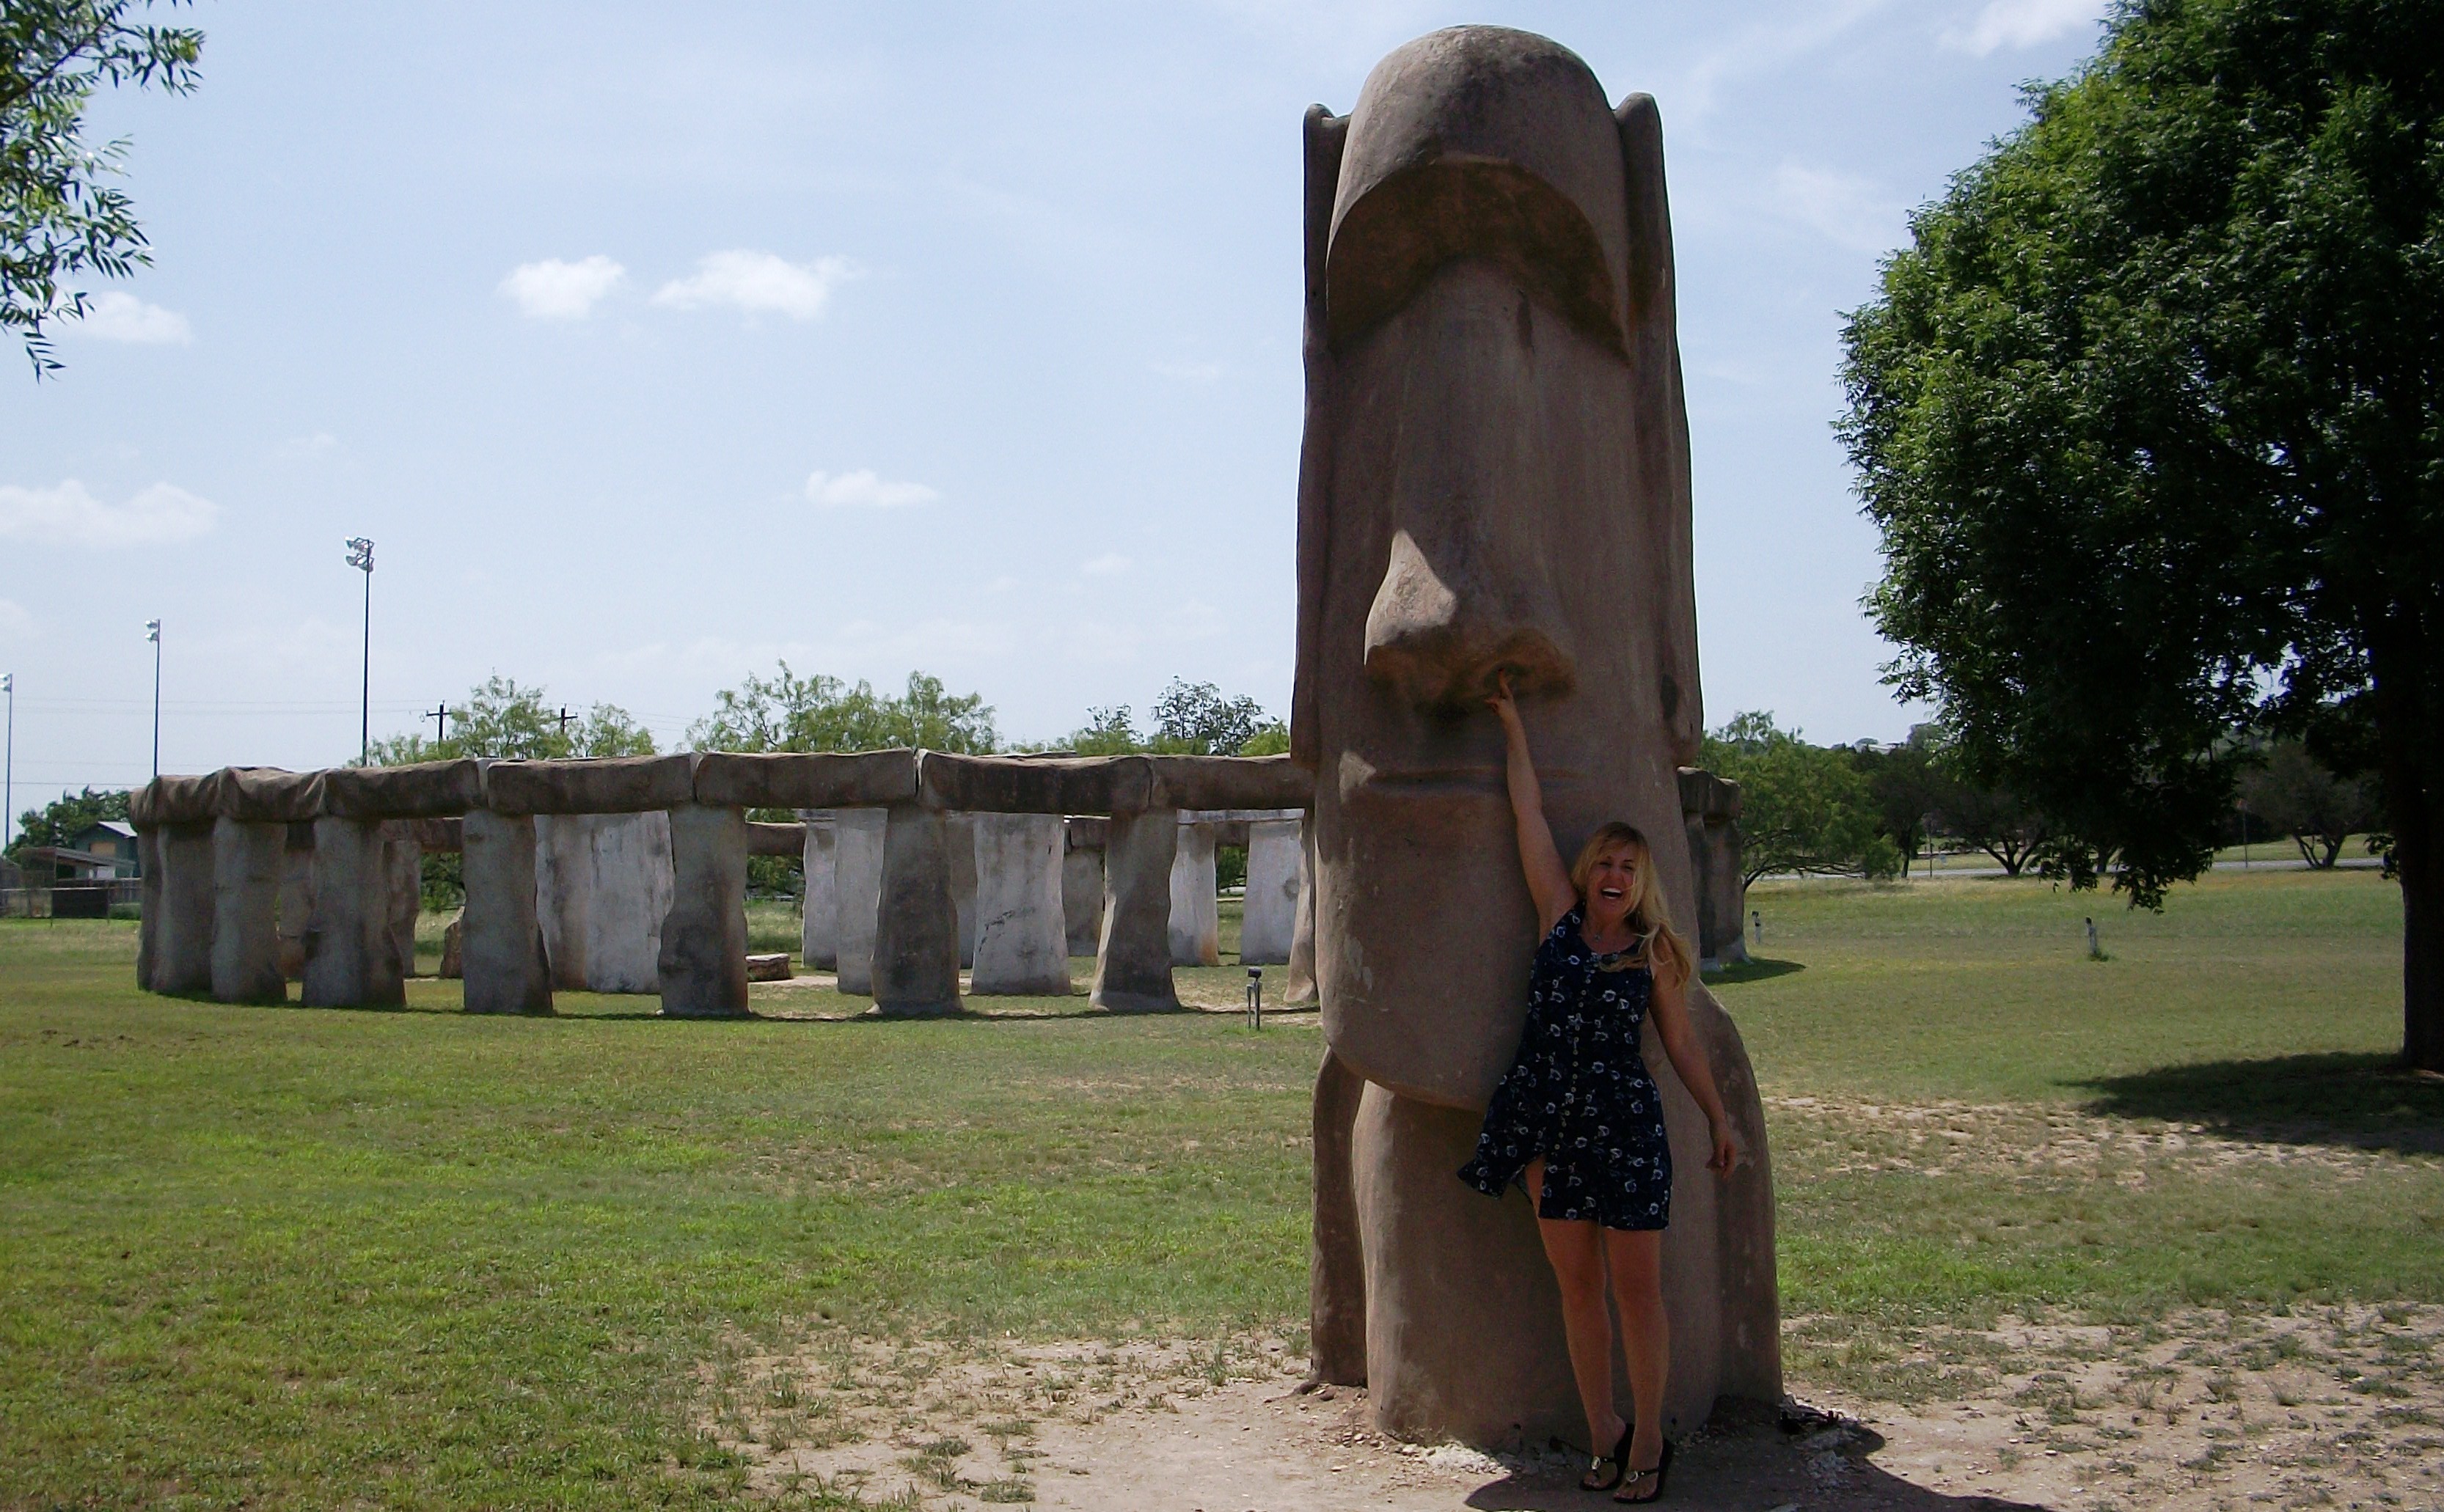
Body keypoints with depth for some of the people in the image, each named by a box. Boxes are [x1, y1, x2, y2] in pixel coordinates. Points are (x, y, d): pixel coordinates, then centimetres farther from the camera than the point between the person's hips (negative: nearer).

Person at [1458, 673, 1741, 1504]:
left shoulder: (1654, 957, 4)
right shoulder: (1559, 921, 6)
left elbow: (1682, 1041, 12)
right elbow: (1529, 813, 6)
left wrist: (1719, 1120, 14)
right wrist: (1513, 726, 8)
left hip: (1626, 1129, -2)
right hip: (1549, 1127, 2)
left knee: (1635, 1287, 0)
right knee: (1576, 1284, 7)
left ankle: (1647, 1442, 9)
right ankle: (1604, 1434, 17)